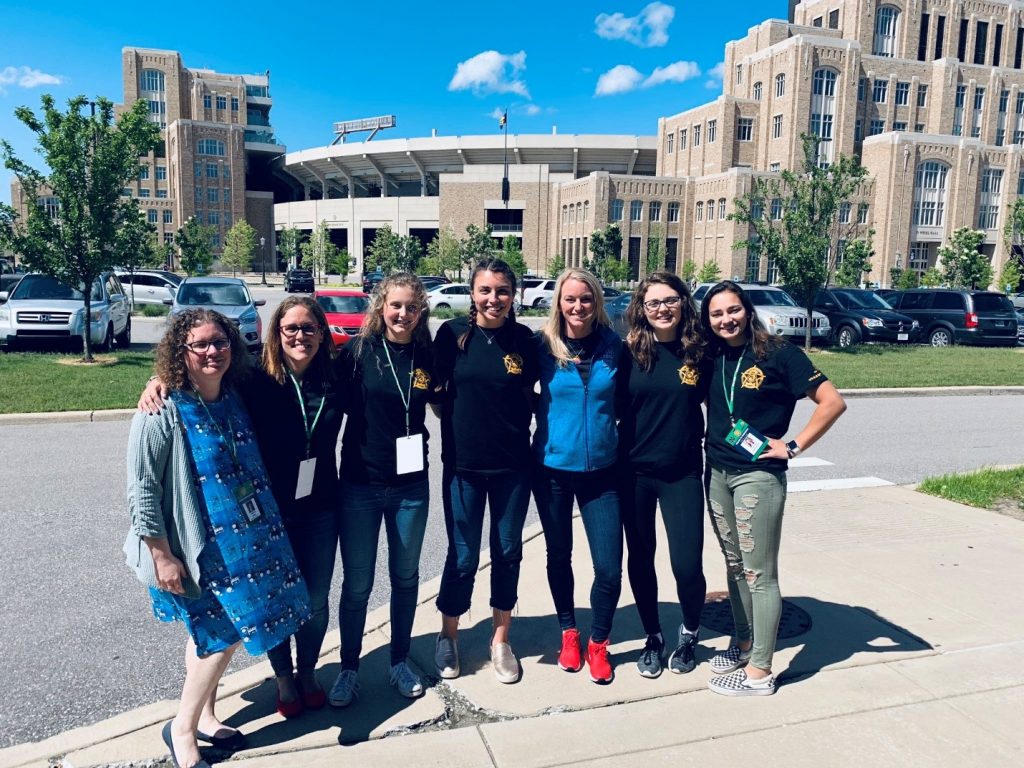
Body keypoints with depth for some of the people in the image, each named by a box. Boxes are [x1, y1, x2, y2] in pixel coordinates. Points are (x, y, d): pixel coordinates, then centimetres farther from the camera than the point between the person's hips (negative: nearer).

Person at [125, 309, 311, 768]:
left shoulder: (233, 401, 3)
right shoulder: (163, 412, -17)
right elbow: (142, 490, -17)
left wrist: (265, 530, 14)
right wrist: (161, 555, -17)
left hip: (241, 541, 7)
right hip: (197, 549, -6)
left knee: (210, 632, 18)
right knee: (224, 633, -1)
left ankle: (204, 716, 36)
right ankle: (182, 728, 20)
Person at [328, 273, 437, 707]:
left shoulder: (427, 356, 0)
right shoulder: (358, 352, -7)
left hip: (411, 485, 2)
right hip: (360, 483, -2)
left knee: (405, 576, 15)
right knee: (357, 583, 8)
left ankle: (400, 662, 34)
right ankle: (349, 668, 27)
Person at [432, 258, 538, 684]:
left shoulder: (523, 338, -1)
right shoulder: (453, 333, -5)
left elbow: (528, 396, 9)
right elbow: (436, 391, 3)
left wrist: (517, 429, -2)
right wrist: (459, 424, -4)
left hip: (512, 465, 2)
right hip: (463, 464, -2)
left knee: (507, 552, 12)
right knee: (463, 557, 6)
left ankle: (500, 639, 30)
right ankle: (448, 636, 30)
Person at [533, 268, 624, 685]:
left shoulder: (613, 345, -3)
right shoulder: (544, 345, -6)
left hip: (601, 470, 0)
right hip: (552, 467, 0)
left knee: (609, 568, -1)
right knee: (559, 556, 15)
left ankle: (598, 644, 25)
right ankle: (568, 633, 39)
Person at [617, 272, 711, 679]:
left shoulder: (699, 353, -3)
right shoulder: (629, 353, -4)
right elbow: (615, 408, 3)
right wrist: (614, 454, -4)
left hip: (683, 473, 0)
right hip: (634, 472, 1)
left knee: (687, 564, -3)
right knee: (641, 559, 11)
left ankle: (689, 635, 28)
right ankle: (653, 638, 34)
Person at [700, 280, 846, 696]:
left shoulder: (777, 354, -10)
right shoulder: (712, 358, 6)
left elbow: (833, 402, -12)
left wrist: (794, 446, -13)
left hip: (758, 476, -6)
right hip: (717, 474, 6)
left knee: (759, 573, 1)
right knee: (734, 565, 17)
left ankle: (759, 672, 11)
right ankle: (743, 642, 34)